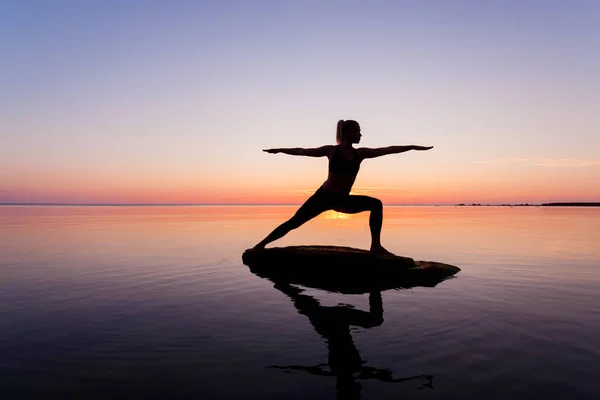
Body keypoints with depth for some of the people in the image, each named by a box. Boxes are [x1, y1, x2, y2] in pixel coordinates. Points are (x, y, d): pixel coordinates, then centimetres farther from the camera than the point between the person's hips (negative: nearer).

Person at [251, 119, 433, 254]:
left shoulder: (360, 153, -1)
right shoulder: (331, 150, -8)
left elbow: (388, 149, -2)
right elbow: (303, 151, 1)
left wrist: (412, 147, -3)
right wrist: (280, 150, 5)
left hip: (343, 200, 3)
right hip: (323, 196, -3)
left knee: (376, 204, -13)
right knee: (294, 222, -5)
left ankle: (376, 245, -12)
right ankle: (262, 244, 8)